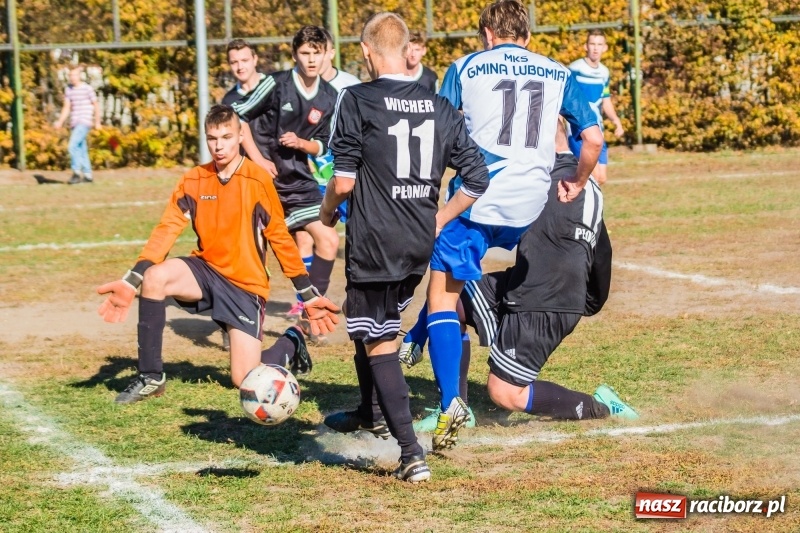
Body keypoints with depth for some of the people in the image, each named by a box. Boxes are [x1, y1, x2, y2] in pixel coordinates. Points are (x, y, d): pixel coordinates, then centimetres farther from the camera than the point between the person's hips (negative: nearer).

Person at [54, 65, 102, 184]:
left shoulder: (87, 89, -7)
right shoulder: (68, 89, 9)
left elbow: (96, 105, 0)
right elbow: (67, 107, 11)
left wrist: (97, 122, 0)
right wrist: (60, 122, 0)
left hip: (84, 122, -7)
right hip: (74, 123, 7)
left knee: (73, 146, -19)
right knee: (81, 150, 9)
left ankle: (77, 173, -15)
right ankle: (87, 175, 16)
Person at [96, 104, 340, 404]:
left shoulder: (258, 180, -11)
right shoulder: (193, 180, -2)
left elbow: (281, 239, -6)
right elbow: (167, 230, -8)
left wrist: (310, 297, -6)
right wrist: (131, 282, -20)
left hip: (246, 284, -3)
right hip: (206, 269, 3)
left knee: (245, 381, -12)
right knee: (154, 277, -29)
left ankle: (290, 345, 24)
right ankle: (150, 377, -15)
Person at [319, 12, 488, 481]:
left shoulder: (358, 101, -10)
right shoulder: (441, 108, 4)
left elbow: (344, 181, -12)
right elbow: (478, 178, 3)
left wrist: (327, 210, 8)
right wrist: (438, 219, 15)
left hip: (374, 243, -6)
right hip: (420, 245, 6)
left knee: (380, 343, 1)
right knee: (378, 324, 28)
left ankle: (412, 453, -7)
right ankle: (371, 412, 45)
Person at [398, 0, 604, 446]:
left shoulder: (466, 68, 6)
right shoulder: (559, 74, 12)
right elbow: (593, 138, 5)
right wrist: (578, 184, 19)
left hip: (477, 197, -4)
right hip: (529, 210, 4)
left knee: (444, 296, 1)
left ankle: (451, 404, -14)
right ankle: (416, 341, 35)